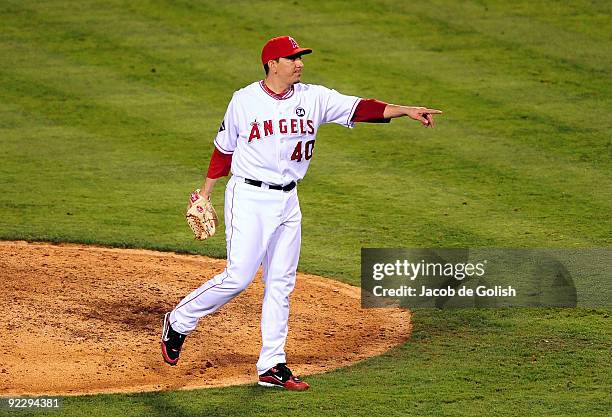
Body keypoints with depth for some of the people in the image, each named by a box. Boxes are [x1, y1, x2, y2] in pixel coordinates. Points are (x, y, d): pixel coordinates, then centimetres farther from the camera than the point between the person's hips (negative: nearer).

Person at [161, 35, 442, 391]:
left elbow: (359, 108, -9)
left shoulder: (314, 98, 2)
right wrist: (204, 195, 6)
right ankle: (179, 322, 12)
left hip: (288, 201, 5)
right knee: (238, 278, -10)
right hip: (249, 198, -5)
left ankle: (273, 365, 11)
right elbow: (224, 149, 4)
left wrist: (405, 110, -23)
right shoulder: (245, 101, -5)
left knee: (281, 284, 6)